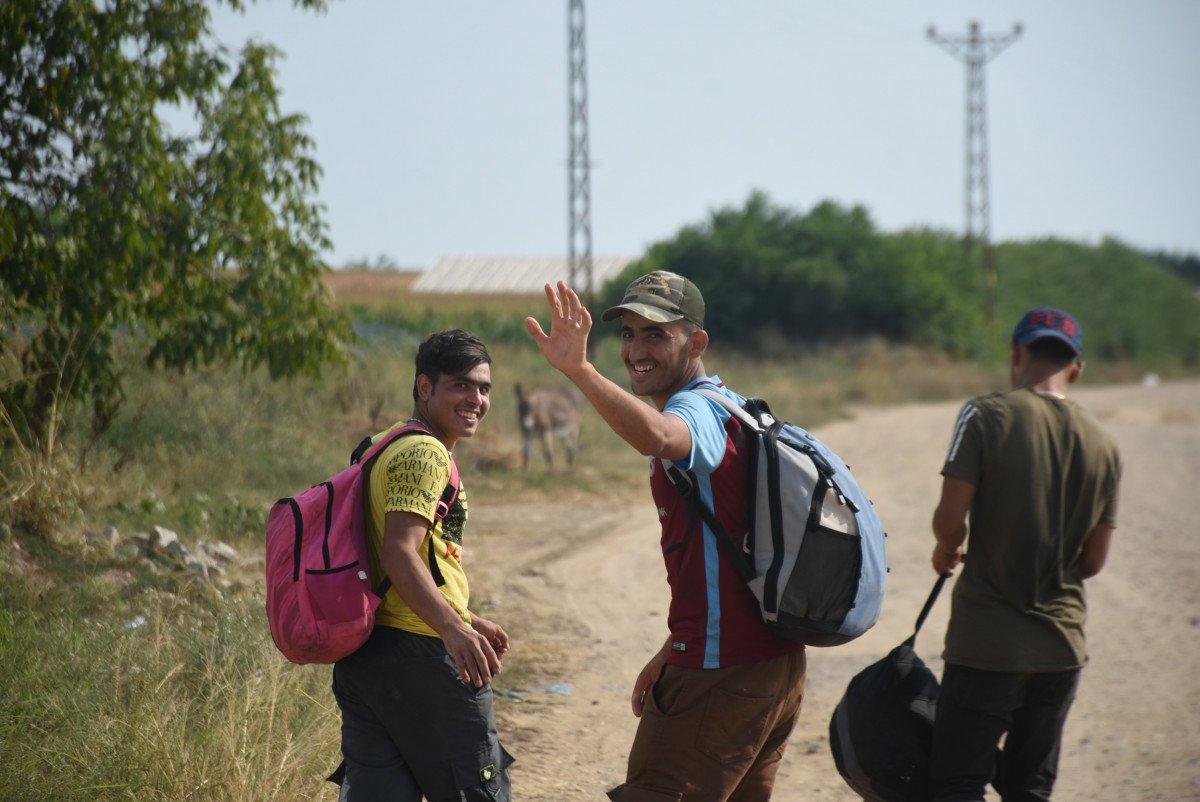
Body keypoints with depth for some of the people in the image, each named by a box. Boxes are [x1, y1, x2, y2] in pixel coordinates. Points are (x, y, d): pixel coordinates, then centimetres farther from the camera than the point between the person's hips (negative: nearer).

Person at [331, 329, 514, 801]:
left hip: (363, 653, 10)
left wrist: (465, 618, 30)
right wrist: (454, 628, -35)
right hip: (418, 653, -10)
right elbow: (399, 553, -25)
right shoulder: (425, 453, -12)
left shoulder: (385, 447, 20)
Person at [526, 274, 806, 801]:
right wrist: (672, 654, 27)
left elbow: (655, 437, -42)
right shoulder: (726, 409, 19)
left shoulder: (699, 410, -14)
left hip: (722, 675, -11)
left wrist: (580, 371, -55)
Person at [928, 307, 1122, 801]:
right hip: (1063, 645, 4)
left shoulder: (986, 416, -9)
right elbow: (1093, 561, 7)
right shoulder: (1102, 446, 3)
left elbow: (950, 518, -15)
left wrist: (946, 550, 8)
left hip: (986, 644, -4)